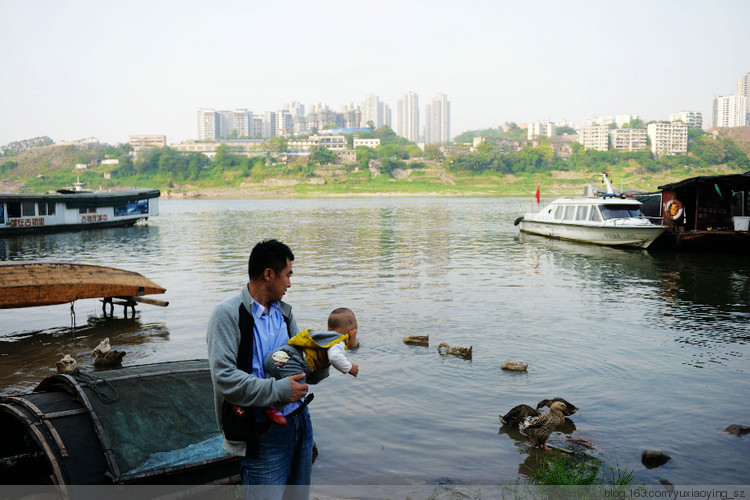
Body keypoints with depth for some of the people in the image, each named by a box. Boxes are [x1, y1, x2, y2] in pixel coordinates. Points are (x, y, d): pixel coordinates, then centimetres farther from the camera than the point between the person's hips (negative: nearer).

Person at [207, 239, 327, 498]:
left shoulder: (284, 312, 12)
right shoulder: (228, 314, -11)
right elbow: (224, 377, -21)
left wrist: (319, 364, -7)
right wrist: (278, 390, -23)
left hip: (300, 420, 7)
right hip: (264, 432, -7)